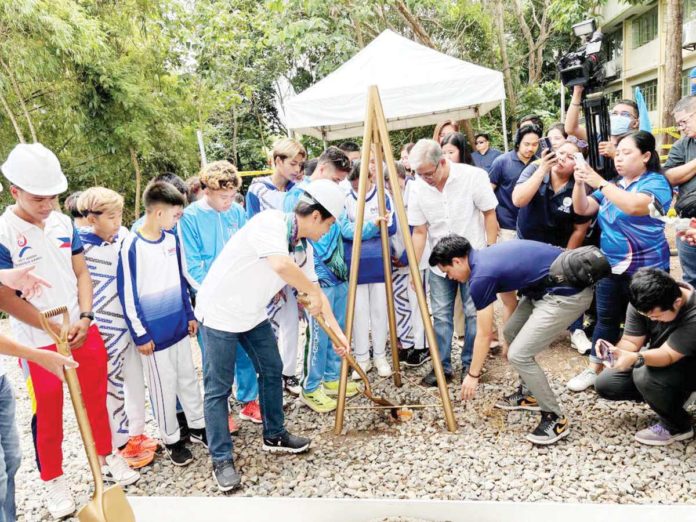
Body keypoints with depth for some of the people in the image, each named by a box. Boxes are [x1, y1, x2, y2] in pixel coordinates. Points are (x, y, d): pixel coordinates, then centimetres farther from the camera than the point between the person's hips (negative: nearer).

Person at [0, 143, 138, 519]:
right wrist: (55, 330, -14)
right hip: (39, 342, -4)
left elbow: (81, 272, 5)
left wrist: (84, 317, -8)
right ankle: (53, 480, 32)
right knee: (48, 414, 11)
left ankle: (106, 455, 39)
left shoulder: (63, 223, 0)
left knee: (96, 398, 17)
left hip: (84, 331, 4)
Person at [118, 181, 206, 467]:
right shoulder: (131, 246, -16)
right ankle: (172, 440, 24)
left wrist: (190, 314, 14)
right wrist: (140, 335, -12)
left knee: (188, 378, 17)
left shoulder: (171, 240, 3)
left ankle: (197, 426, 33)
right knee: (164, 387, 7)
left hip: (179, 326, 6)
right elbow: (128, 295, -14)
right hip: (154, 333, -6)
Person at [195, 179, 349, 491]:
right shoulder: (270, 222, -26)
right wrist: (313, 293, -29)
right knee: (218, 388, 1)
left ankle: (274, 436, 34)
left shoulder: (304, 247, 0)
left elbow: (316, 293, 9)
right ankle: (221, 461, 15)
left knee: (272, 370, 15)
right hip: (220, 311, -8)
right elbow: (281, 264, -45)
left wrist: (338, 333, 10)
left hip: (253, 313, 9)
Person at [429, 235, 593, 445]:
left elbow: (484, 334, -7)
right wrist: (505, 340, 33)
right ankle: (529, 393, 33)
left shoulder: (481, 276, -16)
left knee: (518, 355, -8)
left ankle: (555, 418, 7)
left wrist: (473, 375, 6)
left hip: (568, 293, -10)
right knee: (511, 333, 17)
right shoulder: (485, 257, 11)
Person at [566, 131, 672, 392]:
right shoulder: (613, 185, 11)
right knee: (606, 319, 11)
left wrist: (599, 183, -30)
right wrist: (580, 183, -12)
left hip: (645, 269, -6)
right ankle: (594, 369, 19)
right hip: (611, 265, 6)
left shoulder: (656, 182, -9)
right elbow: (582, 209, 6)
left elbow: (634, 206, -30)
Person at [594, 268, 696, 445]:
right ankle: (670, 397, 11)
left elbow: (667, 355, -37)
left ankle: (678, 427, -6)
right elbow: (630, 341, -17)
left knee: (645, 375, -35)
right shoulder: (643, 302, -19)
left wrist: (635, 358, -56)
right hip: (656, 358, 6)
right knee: (604, 384, -6)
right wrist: (615, 351, -39)